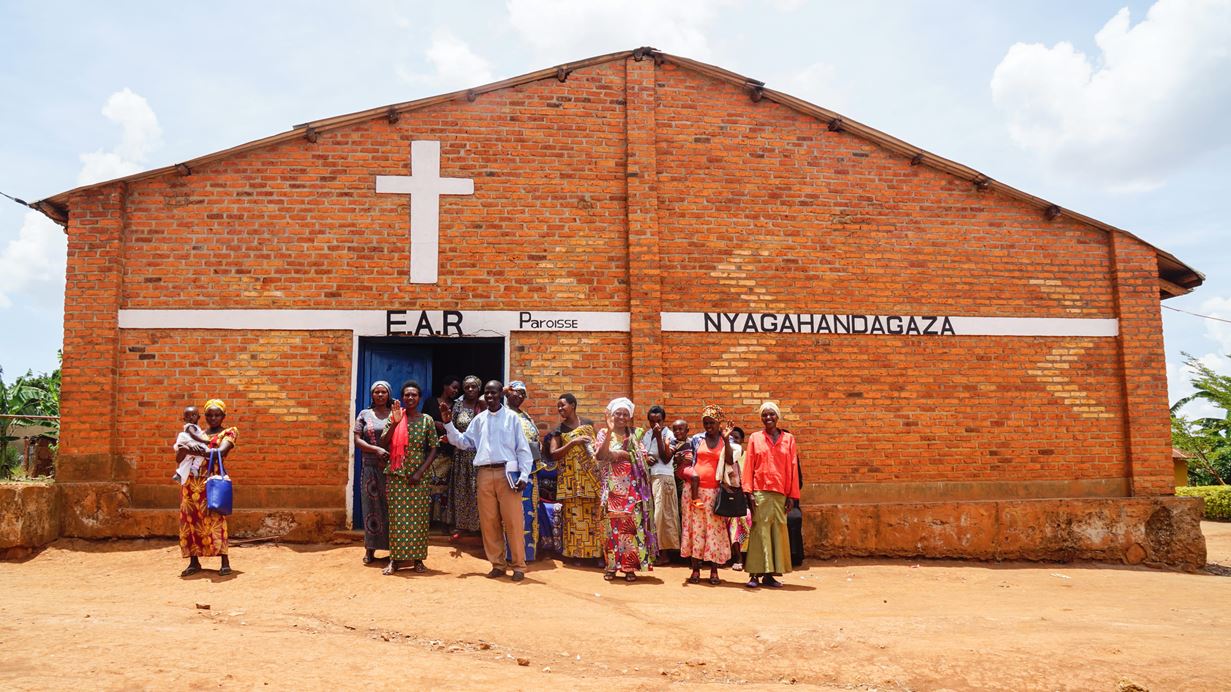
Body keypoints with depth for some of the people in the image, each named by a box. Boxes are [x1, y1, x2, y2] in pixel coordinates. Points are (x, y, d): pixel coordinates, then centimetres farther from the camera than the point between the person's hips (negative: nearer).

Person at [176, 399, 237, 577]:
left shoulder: (227, 433, 6)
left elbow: (221, 451, -14)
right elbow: (178, 458, 12)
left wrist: (197, 451, -21)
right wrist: (184, 449, -10)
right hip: (190, 482, 5)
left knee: (214, 519, -10)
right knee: (190, 520, 3)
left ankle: (225, 562, -9)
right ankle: (194, 562, 11)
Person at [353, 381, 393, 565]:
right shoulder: (364, 415, 8)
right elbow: (357, 440, 0)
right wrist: (376, 449, -14)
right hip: (371, 468, 1)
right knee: (371, 506, 3)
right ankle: (370, 550, 11)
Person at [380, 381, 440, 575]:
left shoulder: (427, 420, 1)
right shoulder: (393, 417, 3)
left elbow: (433, 450, 0)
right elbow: (383, 442, -5)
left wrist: (420, 472, -9)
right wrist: (395, 423, -18)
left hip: (419, 476, 0)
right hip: (396, 476, 0)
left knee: (419, 517, 3)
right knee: (397, 517, 2)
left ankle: (418, 559, 11)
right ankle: (394, 559, 7)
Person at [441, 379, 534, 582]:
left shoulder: (512, 417, 2)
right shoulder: (479, 419, 14)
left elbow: (523, 449, 0)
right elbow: (464, 442, 16)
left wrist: (524, 476, -8)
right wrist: (448, 424, 7)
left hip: (507, 473, -4)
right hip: (484, 474, 4)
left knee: (513, 521, -4)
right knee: (489, 521, 7)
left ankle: (518, 566, 5)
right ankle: (498, 564, 17)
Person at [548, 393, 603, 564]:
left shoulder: (588, 423, 9)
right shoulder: (559, 430, 3)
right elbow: (553, 454, -7)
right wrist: (573, 442, -15)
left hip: (592, 476, 2)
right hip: (571, 478, -2)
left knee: (594, 513, 2)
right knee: (574, 515, -2)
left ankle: (596, 552, 10)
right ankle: (575, 553, 7)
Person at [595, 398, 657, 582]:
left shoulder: (634, 435, 11)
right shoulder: (604, 433, 6)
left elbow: (642, 459, 1)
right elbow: (600, 456, -11)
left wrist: (621, 454, -11)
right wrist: (610, 431, -17)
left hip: (632, 487, 1)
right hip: (612, 487, -1)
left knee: (631, 524, -2)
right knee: (612, 524, -3)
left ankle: (630, 567, 4)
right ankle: (611, 566, 6)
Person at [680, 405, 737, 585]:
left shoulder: (726, 442, 7)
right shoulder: (696, 439, 10)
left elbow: (730, 461, -9)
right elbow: (690, 461, 12)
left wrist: (726, 439, -16)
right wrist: (692, 474, -6)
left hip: (714, 490, -1)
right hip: (694, 488, 1)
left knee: (714, 528, -2)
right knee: (695, 527, 1)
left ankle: (714, 571, 4)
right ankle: (696, 569, 7)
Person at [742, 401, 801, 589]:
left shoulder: (788, 439, 10)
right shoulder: (755, 438, 7)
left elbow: (793, 468, 7)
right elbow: (748, 466, 3)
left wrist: (792, 495, 2)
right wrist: (748, 492, -6)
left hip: (781, 493, 2)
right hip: (760, 492, -2)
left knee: (778, 531, 3)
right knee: (759, 531, -3)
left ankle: (770, 574, 10)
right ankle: (755, 574, 0)